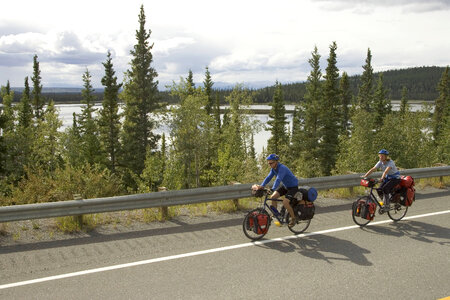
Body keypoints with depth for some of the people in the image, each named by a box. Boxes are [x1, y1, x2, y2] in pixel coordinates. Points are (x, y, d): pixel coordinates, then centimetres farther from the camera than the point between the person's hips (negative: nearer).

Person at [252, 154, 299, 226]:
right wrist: (261, 186, -24)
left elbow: (278, 180, -41)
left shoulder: (282, 168, -30)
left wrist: (272, 190, -52)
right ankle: (275, 213, 9)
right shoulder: (273, 168, -4)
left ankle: (293, 218, -3)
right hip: (285, 185, 8)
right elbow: (269, 177, -10)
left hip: (293, 186, -8)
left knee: (285, 202, -24)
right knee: (273, 197, -8)